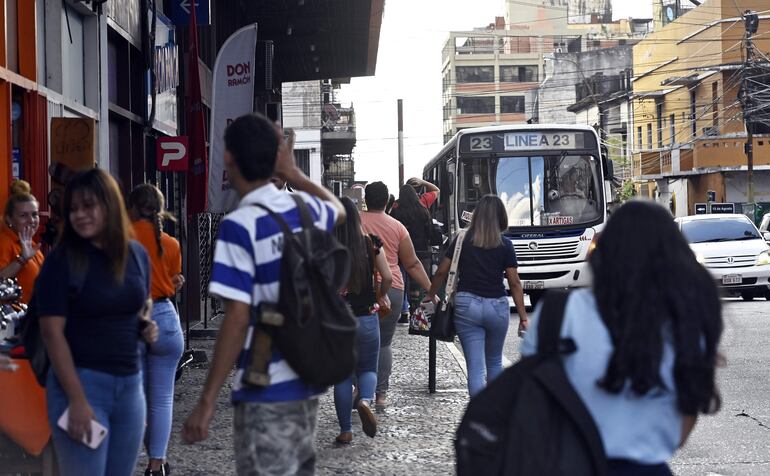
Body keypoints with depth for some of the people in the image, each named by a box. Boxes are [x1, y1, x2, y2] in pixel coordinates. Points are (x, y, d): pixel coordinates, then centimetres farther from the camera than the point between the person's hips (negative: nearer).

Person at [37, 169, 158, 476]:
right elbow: (52, 332, -13)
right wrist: (77, 400, -19)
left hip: (130, 382, 5)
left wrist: (146, 326, -1)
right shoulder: (62, 260, -9)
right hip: (80, 381, -5)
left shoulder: (137, 254, 6)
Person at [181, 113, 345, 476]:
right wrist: (293, 173, 32)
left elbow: (238, 319, -19)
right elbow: (339, 210, 30)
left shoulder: (240, 226, -15)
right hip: (307, 382, 7)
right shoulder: (304, 209, 4)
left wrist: (206, 402, -16)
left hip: (266, 393, -7)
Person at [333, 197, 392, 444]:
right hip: (366, 318, 1)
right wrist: (382, 296, 14)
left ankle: (345, 431, 13)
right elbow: (387, 277, -5)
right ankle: (365, 400, -15)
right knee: (368, 368, 17)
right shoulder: (371, 244, -5)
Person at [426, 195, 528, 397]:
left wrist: (430, 296, 16)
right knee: (495, 362, 22)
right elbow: (514, 283, -3)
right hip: (497, 306, 1)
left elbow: (442, 272, 2)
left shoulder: (462, 241, 0)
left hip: (466, 305, -1)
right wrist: (523, 316, 1)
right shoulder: (505, 246, -2)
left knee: (475, 367, -1)